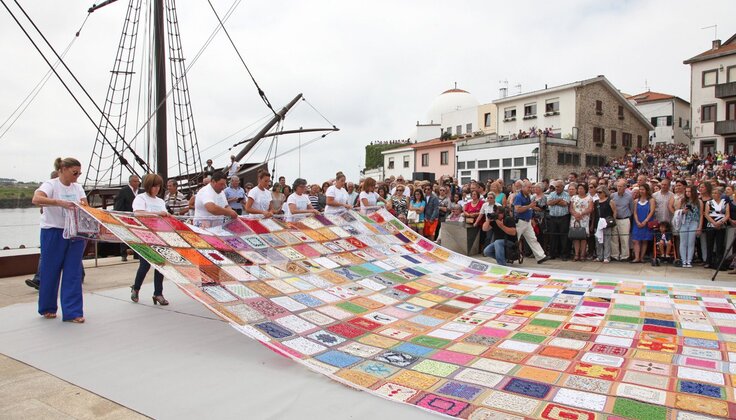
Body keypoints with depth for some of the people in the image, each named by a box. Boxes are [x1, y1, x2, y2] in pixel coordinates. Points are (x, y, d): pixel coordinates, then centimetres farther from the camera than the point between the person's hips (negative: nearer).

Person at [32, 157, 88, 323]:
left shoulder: (77, 188, 9)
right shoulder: (50, 185, -8)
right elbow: (36, 199, -26)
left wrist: (84, 206, -18)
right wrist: (59, 202, -39)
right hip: (53, 233, -4)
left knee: (73, 273, 2)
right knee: (50, 271, 8)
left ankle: (72, 312, 6)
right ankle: (47, 308, 28)